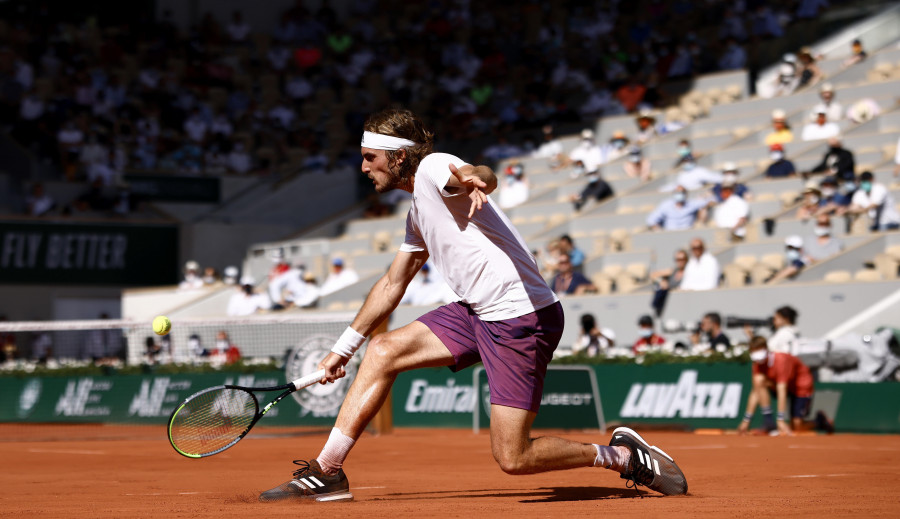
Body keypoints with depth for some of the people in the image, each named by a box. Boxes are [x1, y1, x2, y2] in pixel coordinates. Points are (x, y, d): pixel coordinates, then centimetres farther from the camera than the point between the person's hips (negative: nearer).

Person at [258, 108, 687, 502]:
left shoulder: (435, 167, -10)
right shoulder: (418, 211, 19)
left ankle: (621, 455, 8)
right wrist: (343, 349, 35)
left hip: (522, 316, -9)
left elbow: (485, 177, -35)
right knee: (384, 350, 3)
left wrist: (473, 177, -60)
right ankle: (326, 472, 7)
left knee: (513, 460, -11)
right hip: (477, 313, 10)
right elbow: (392, 286, 31)